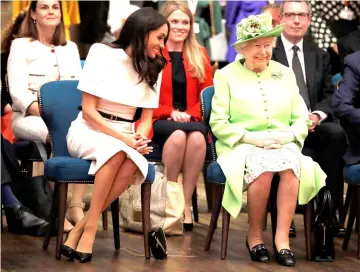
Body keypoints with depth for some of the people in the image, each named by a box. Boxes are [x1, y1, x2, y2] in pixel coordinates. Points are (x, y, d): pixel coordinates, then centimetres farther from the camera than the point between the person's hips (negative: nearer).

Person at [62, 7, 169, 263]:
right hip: (89, 130, -4)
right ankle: (90, 227, -29)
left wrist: (139, 137, -17)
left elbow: (147, 118, 7)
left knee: (135, 162, -34)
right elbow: (89, 111, -11)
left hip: (125, 138, 4)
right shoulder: (102, 53, -6)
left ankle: (81, 227, -28)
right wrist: (124, 139, -22)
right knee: (116, 151, -39)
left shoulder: (154, 68, 9)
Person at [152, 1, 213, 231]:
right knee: (178, 135, -38)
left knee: (197, 136, -34)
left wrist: (190, 114, -7)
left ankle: (186, 203, -27)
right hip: (158, 121, -3)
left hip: (191, 120, 3)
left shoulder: (199, 54, 16)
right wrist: (170, 113, -12)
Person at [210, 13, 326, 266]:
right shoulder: (226, 75, 8)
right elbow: (218, 123, 1)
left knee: (292, 164, -34)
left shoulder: (285, 74, 17)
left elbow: (302, 120, 13)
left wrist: (287, 136, -9)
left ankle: (282, 238, -31)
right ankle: (255, 235, -19)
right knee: (263, 165, -37)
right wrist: (251, 137, -13)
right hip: (242, 146, -2)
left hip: (283, 145, 2)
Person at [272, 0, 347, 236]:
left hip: (314, 124, 4)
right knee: (306, 155, -36)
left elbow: (329, 94, 11)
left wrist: (318, 115, -12)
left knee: (337, 133, -30)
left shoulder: (320, 56, 19)